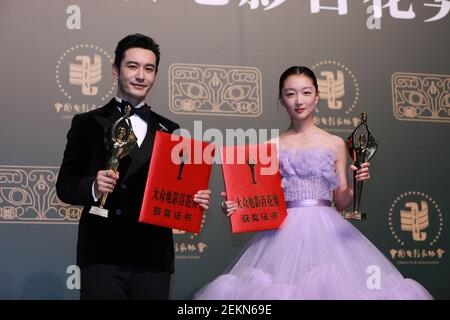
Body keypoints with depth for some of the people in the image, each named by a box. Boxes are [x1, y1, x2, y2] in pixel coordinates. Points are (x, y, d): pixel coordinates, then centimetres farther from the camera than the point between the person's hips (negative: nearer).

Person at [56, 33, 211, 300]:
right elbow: (65, 185, 2)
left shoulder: (169, 130, 12)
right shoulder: (88, 124, 5)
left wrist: (196, 199, -8)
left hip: (154, 257, 2)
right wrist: (93, 187, -17)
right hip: (102, 255, -2)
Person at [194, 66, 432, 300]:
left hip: (326, 228, 1)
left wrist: (356, 183, -8)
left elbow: (341, 202, 10)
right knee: (282, 286, -11)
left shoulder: (335, 144, 9)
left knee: (331, 284, -11)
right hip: (285, 231, 0)